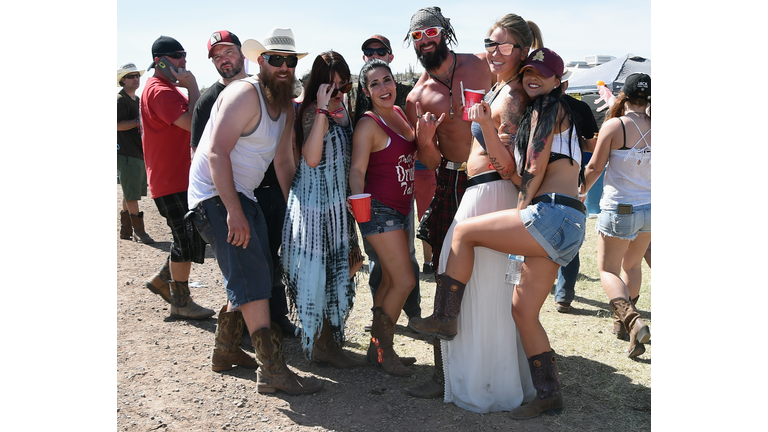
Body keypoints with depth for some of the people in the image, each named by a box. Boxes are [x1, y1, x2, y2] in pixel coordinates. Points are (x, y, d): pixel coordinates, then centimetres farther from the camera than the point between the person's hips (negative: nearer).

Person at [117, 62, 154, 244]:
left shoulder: (137, 100, 20)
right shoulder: (120, 99, -8)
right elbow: (118, 125, -20)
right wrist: (139, 121, -21)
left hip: (139, 152, 9)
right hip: (126, 153, -9)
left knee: (130, 193, 13)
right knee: (132, 194, -6)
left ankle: (125, 229, 20)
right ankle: (138, 229, -2)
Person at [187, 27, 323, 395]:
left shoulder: (285, 107, 13)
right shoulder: (245, 94, -16)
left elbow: (283, 160, 15)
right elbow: (217, 152, -23)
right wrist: (233, 211, -29)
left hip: (241, 196, 10)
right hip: (215, 196, -10)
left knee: (246, 278, 14)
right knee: (251, 275, -16)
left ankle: (227, 349, 30)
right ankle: (272, 370, -15)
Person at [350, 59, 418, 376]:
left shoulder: (400, 113, 11)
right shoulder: (368, 124, -12)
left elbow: (416, 152, 25)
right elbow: (357, 170, -18)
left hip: (401, 208, 8)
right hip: (379, 209, -8)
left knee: (390, 280, 12)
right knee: (405, 280, -9)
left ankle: (377, 347, 24)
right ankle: (383, 350, 7)